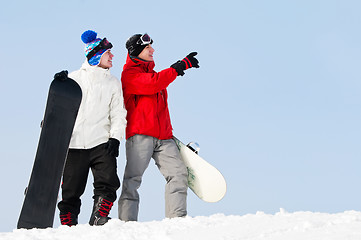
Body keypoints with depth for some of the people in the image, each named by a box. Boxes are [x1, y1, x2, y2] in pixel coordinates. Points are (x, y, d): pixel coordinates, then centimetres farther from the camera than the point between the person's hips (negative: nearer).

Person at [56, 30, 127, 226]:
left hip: (101, 143, 1)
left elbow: (118, 114, 9)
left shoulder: (113, 83, 16)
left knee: (108, 182, -17)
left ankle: (98, 219, -9)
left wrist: (115, 137, -5)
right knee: (70, 190, -1)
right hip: (74, 143, -1)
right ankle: (68, 226, 7)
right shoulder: (74, 79, 12)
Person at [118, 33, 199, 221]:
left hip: (163, 137, 7)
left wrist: (168, 131, 29)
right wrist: (180, 66, -15)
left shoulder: (152, 72, 26)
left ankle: (177, 218, -7)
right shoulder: (129, 73, 1)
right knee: (133, 178, -9)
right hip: (140, 135, -7)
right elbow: (153, 84, -19)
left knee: (178, 173, -6)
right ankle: (127, 221, -7)